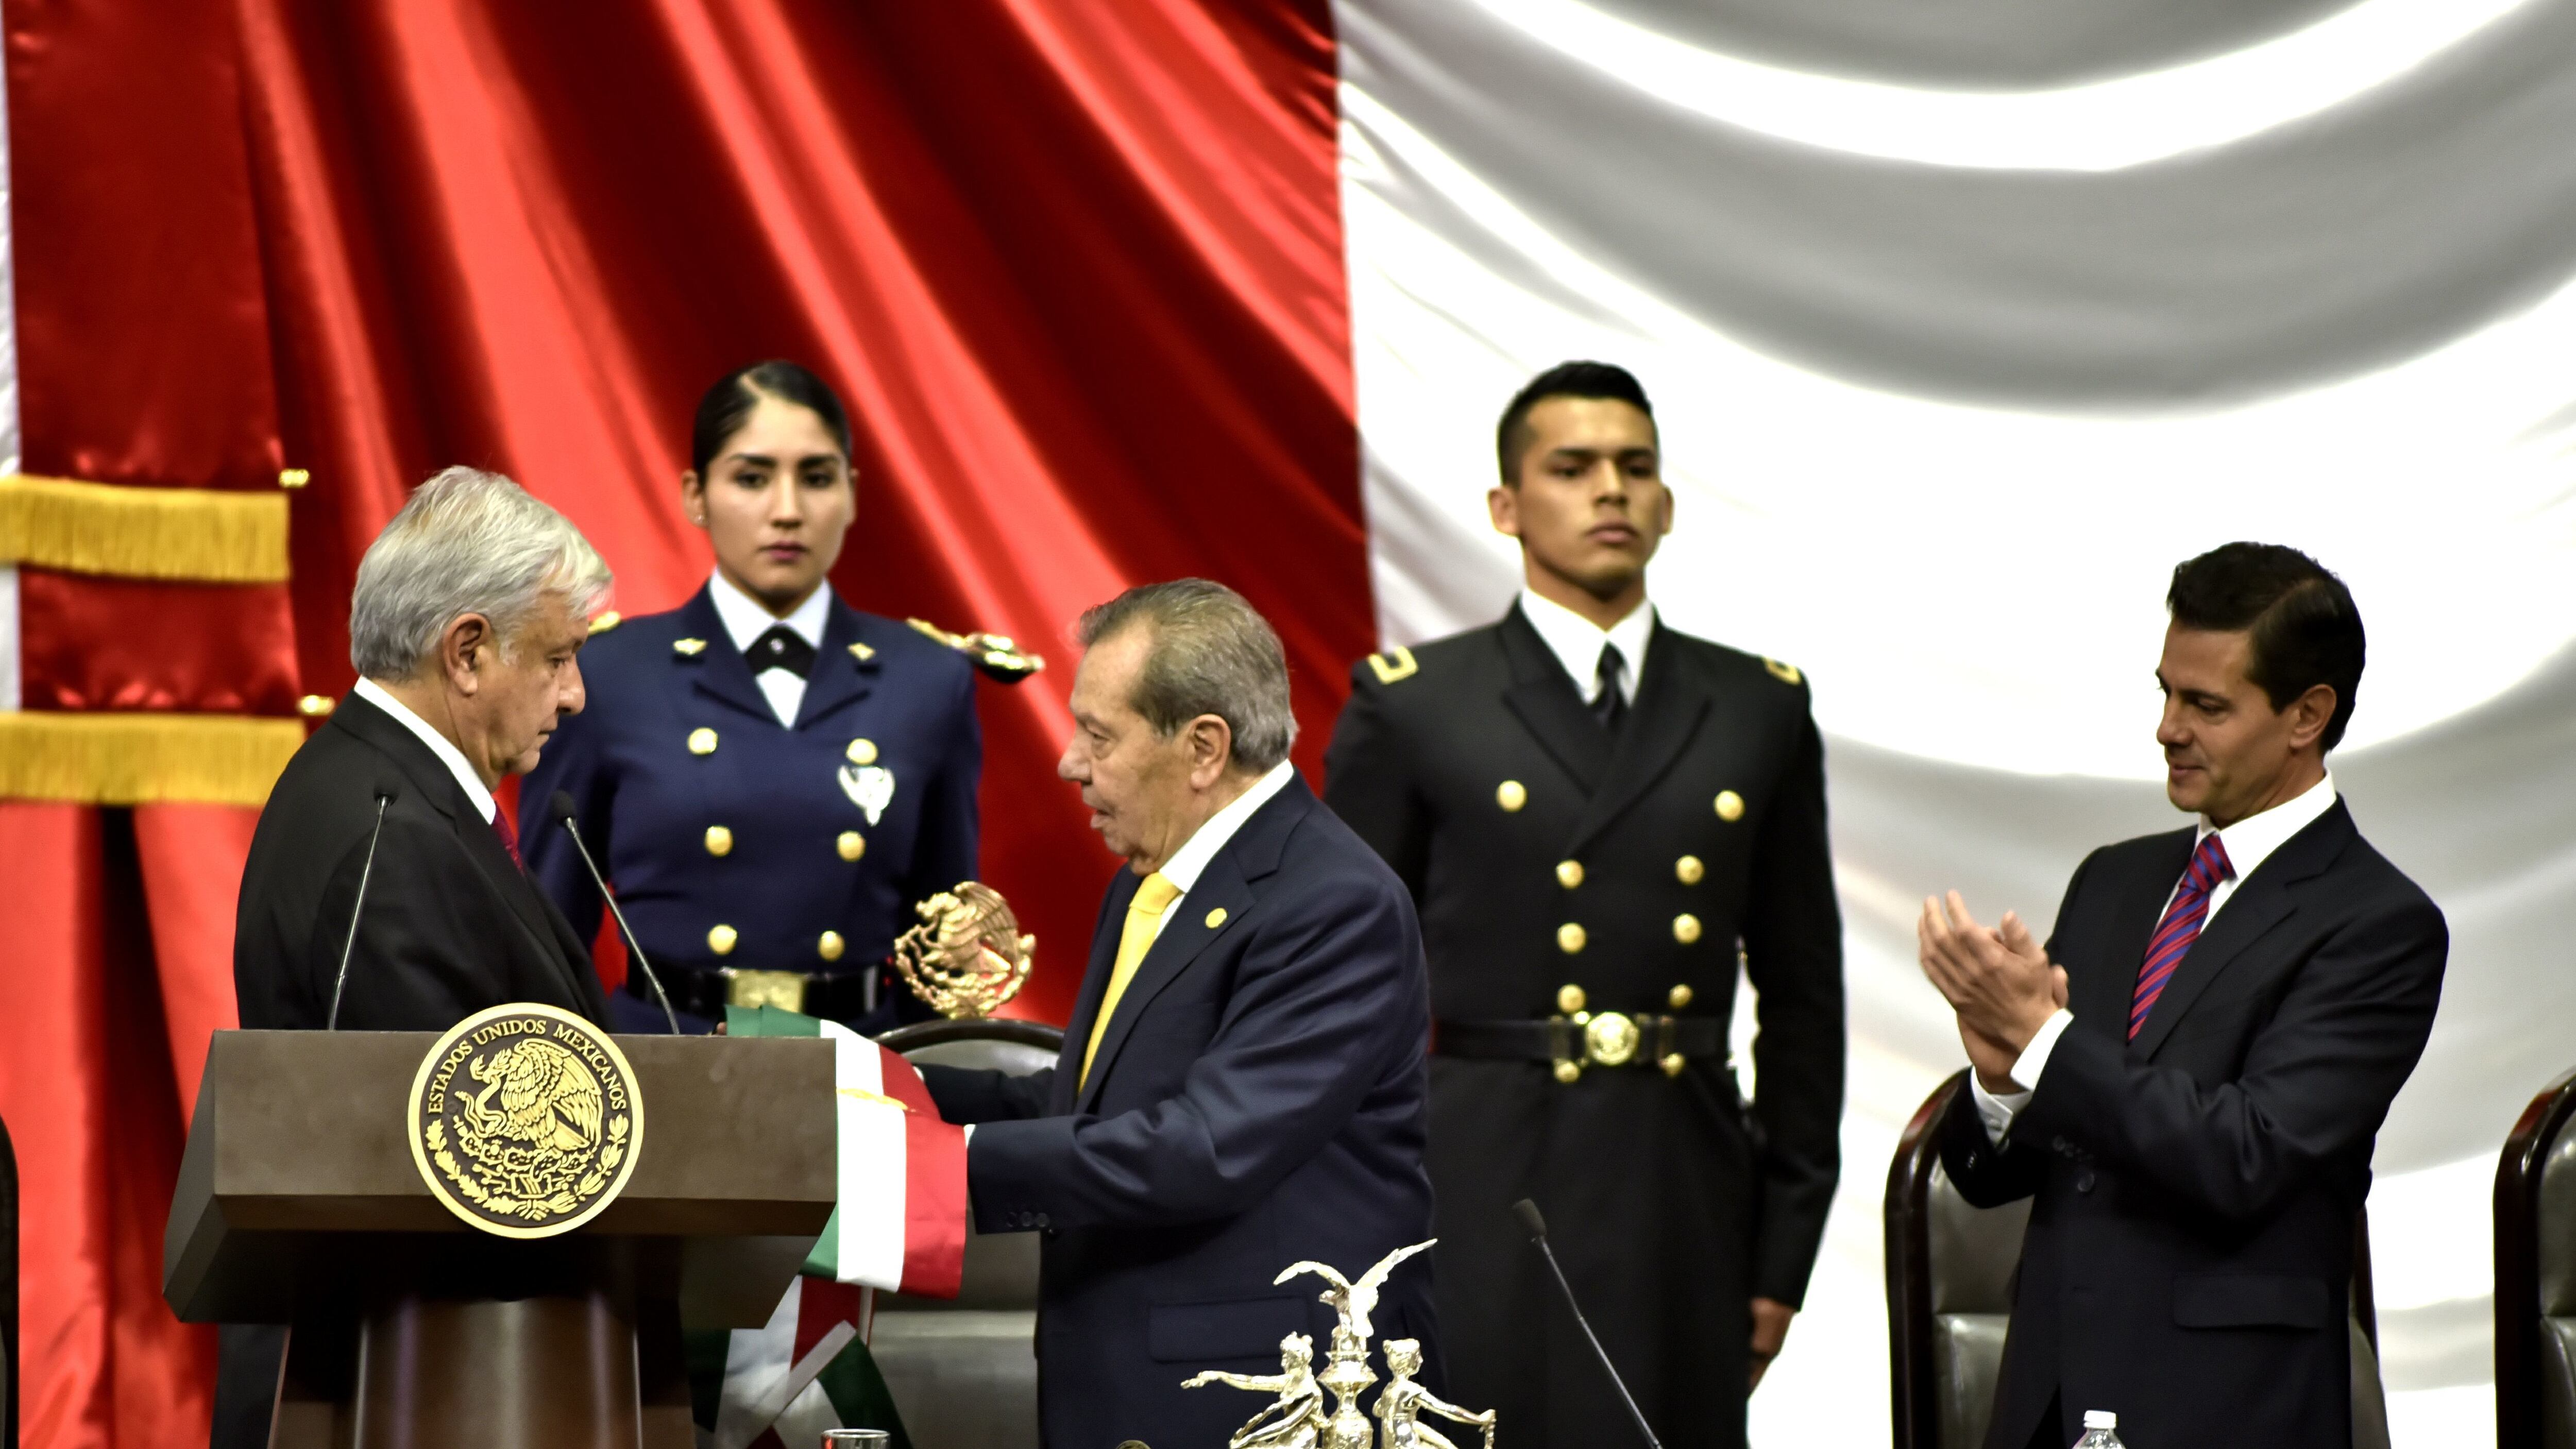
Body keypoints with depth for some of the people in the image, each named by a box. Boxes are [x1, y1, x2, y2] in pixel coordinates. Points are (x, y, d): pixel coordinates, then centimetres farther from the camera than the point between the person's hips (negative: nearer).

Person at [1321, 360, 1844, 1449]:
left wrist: (1786, 1245, 9)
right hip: (1479, 1207, -2)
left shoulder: (1761, 712, 11)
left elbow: (1801, 992, 13)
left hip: (1687, 1207, 3)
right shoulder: (1408, 707, 3)